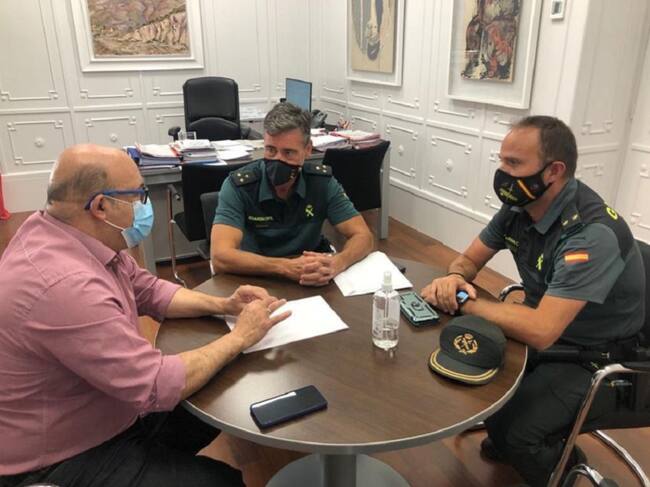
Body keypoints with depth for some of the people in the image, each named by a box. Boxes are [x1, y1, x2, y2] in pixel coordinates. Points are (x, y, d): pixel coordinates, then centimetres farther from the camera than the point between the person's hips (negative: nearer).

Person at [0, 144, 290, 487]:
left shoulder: (70, 233, -6)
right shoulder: (64, 285, -36)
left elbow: (148, 291, 6)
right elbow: (158, 386, -31)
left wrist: (223, 305, -6)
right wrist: (240, 337, -19)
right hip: (66, 459, -8)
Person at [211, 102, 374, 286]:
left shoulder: (322, 181, -8)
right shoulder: (238, 186, -16)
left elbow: (363, 237, -10)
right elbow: (220, 257, -26)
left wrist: (335, 264, -32)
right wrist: (286, 267, -37)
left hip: (310, 282, 3)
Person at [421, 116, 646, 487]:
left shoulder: (593, 234, -31)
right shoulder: (519, 206, -7)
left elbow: (540, 332, -37)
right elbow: (469, 260, 4)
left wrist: (463, 300, -26)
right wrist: (454, 279, -19)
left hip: (595, 358, -7)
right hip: (542, 327, 7)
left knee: (511, 431, -22)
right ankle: (504, 440, 23)